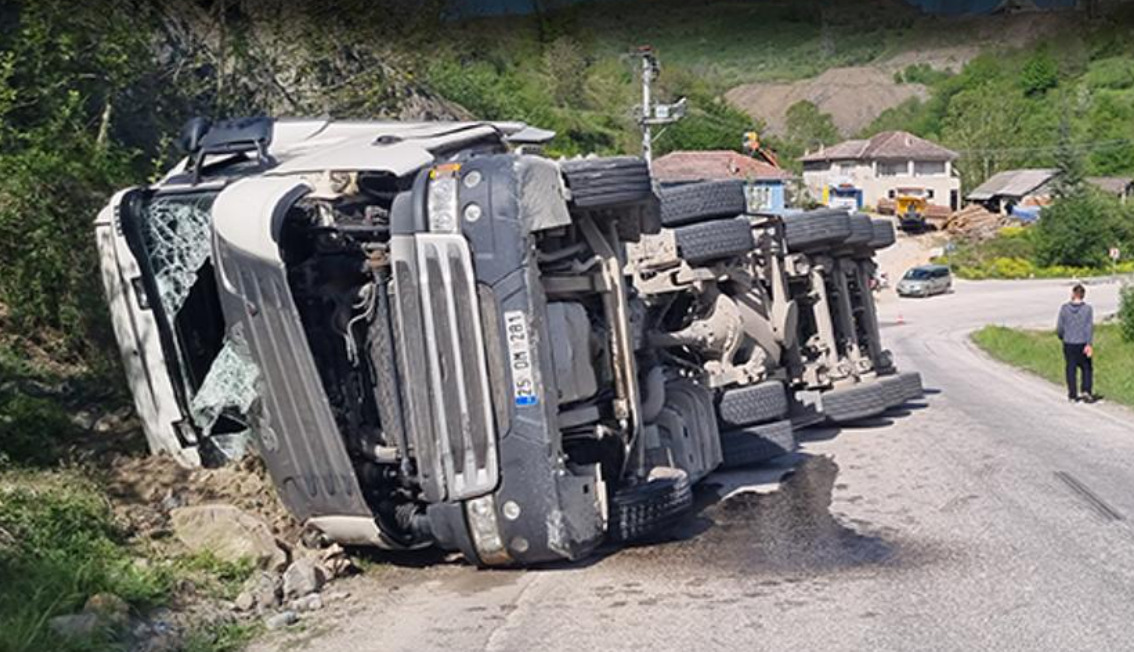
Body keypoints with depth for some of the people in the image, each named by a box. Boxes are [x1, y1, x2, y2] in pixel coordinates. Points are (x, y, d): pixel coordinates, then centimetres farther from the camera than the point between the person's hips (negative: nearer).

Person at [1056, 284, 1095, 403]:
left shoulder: (1064, 308, -5)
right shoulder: (1087, 308, -6)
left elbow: (1059, 327, -2)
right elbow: (1090, 327, -13)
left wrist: (1062, 337, 18)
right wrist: (1089, 344, -16)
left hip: (1068, 344, 1)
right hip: (1083, 343, -1)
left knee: (1071, 370, 7)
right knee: (1086, 369, 14)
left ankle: (1073, 395, 9)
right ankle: (1086, 391, 1)